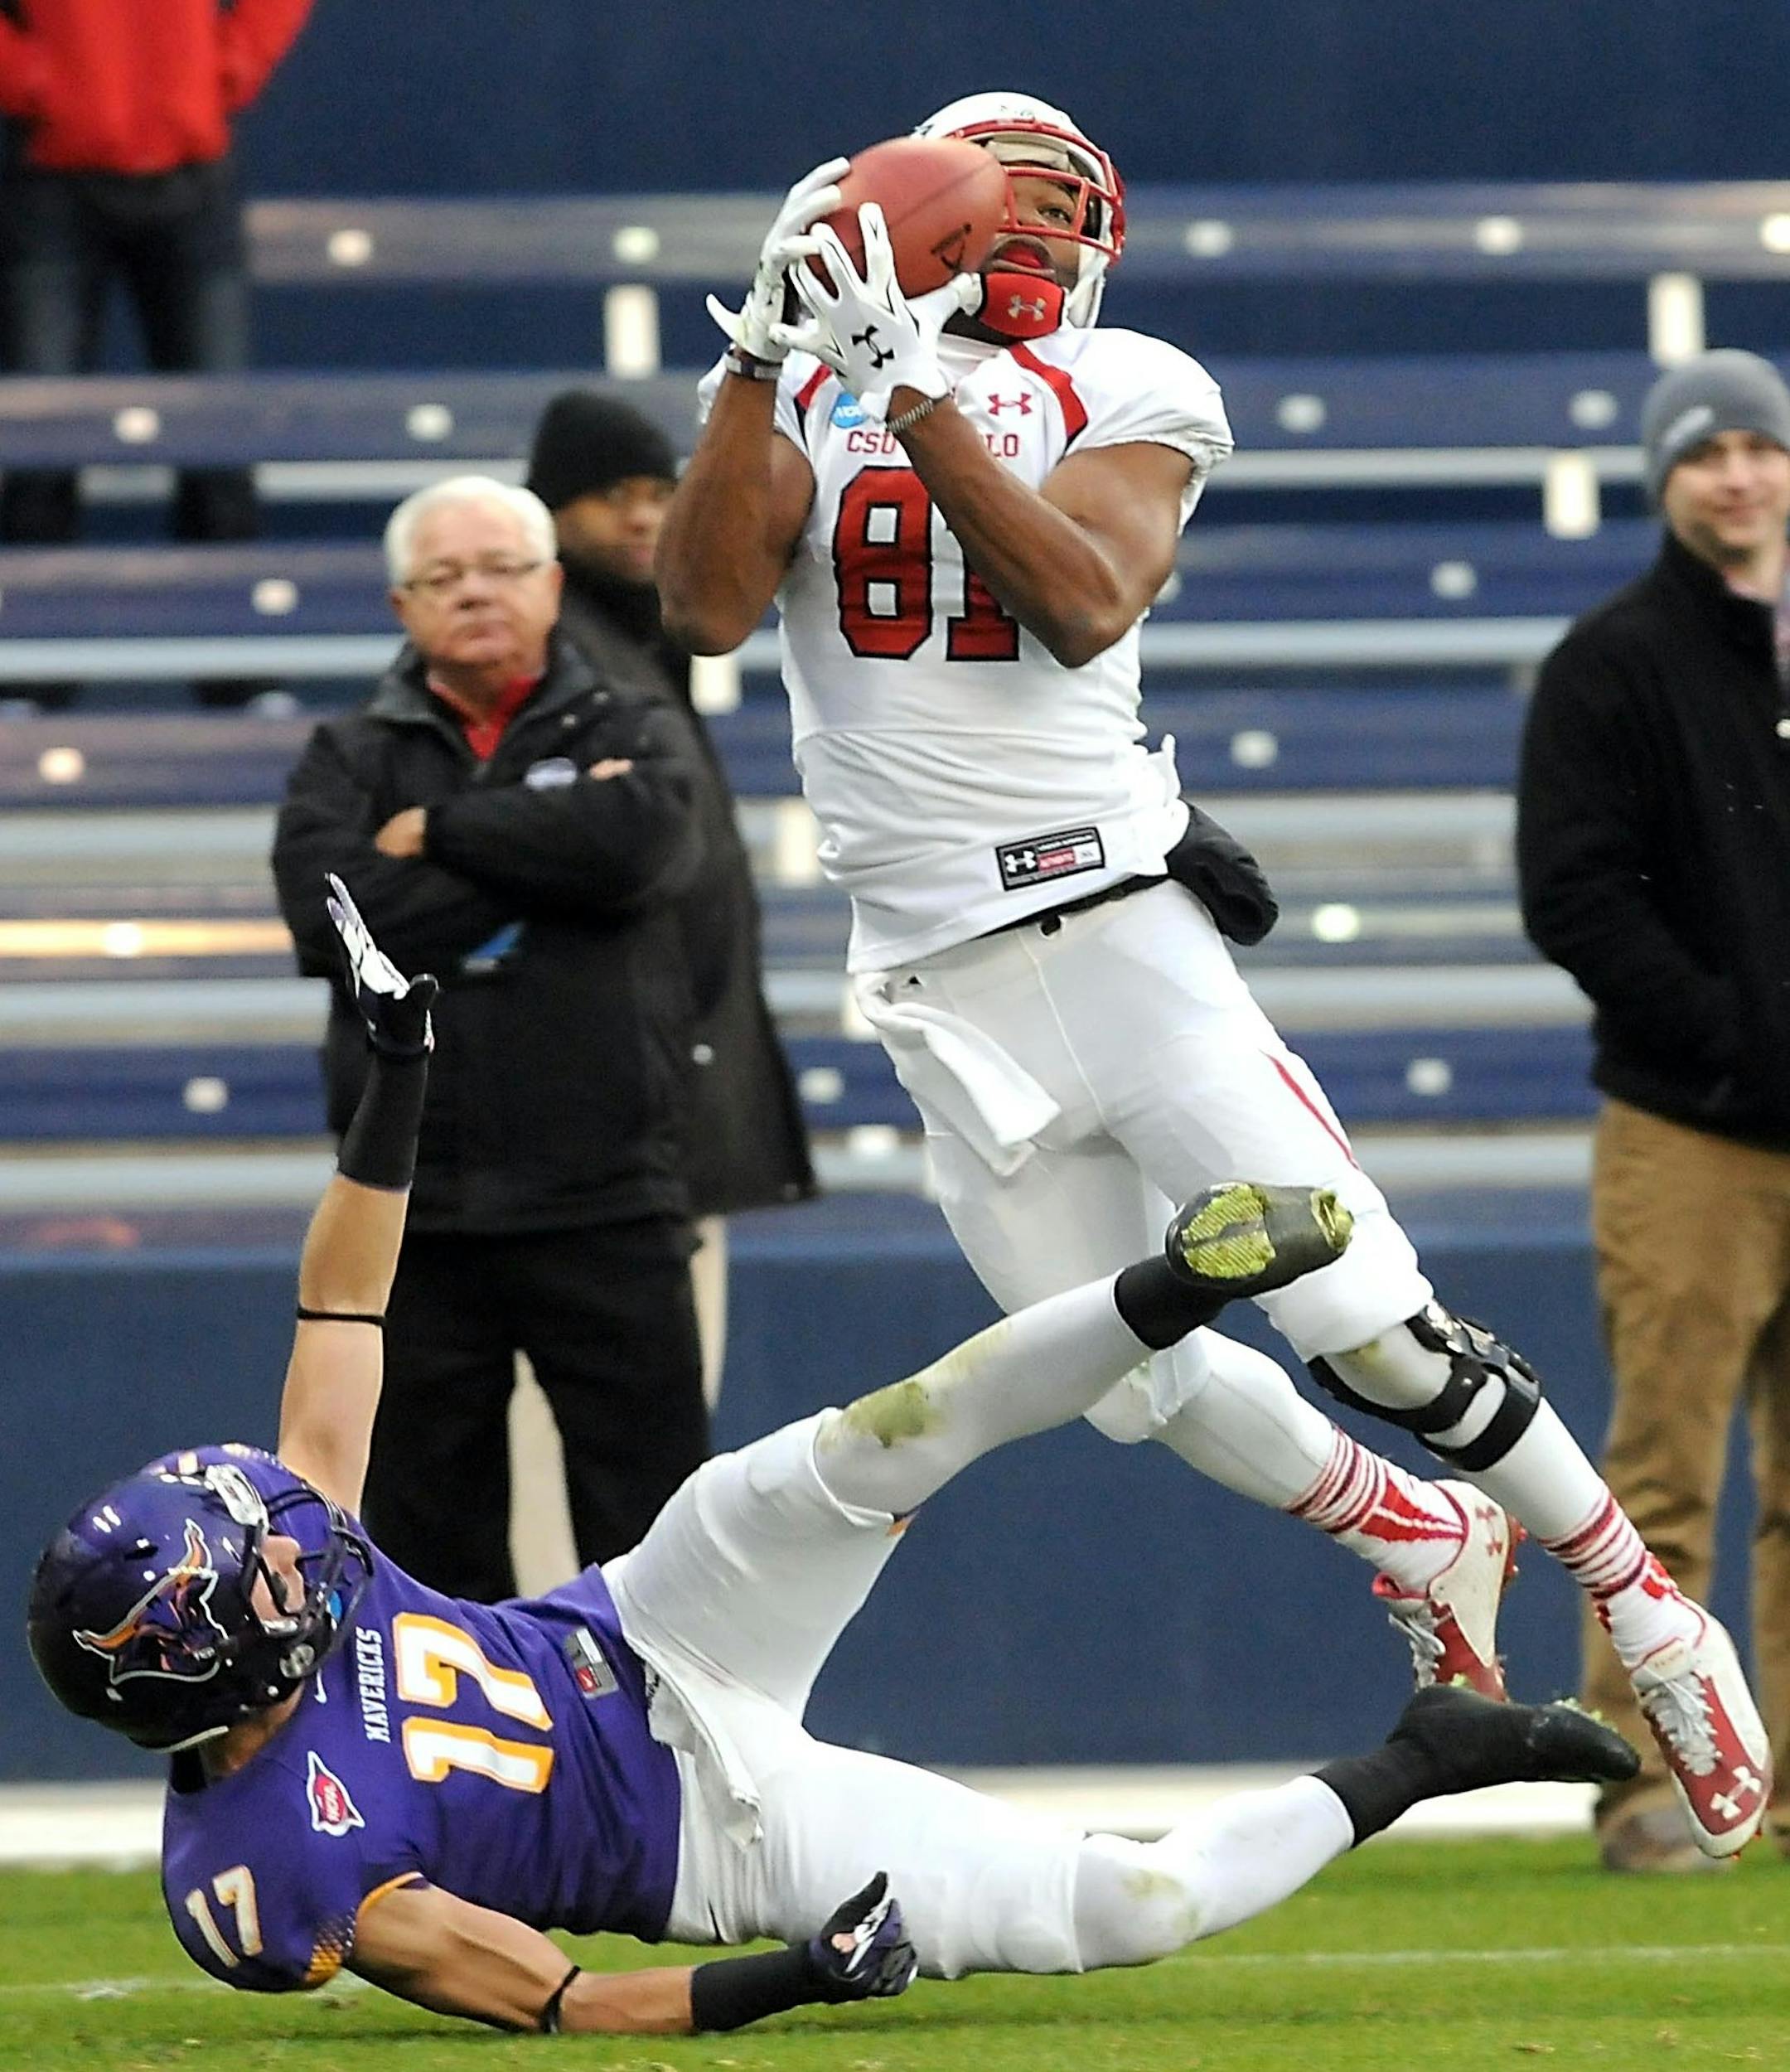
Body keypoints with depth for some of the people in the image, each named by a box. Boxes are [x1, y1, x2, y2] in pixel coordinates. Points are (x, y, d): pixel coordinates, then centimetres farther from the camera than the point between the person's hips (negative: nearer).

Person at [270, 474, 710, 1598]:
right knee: (434, 1538, 8)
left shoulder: (638, 737, 8)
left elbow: (632, 841, -16)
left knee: (651, 1535, -1)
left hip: (605, 1210, -2)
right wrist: (539, 862, -10)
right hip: (413, 1217, 2)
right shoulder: (351, 760, 10)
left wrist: (439, 832, -6)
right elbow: (329, 912, -10)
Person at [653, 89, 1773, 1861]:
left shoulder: (1124, 397, 1)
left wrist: (913, 390, -21)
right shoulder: (807, 396, 8)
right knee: (1140, 1390, 6)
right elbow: (706, 609, -7)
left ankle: (1647, 1615, 6)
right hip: (941, 986, 3)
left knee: (1372, 1333, -10)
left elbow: (1087, 605, -17)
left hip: (1119, 931, -3)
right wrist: (761, 350, -13)